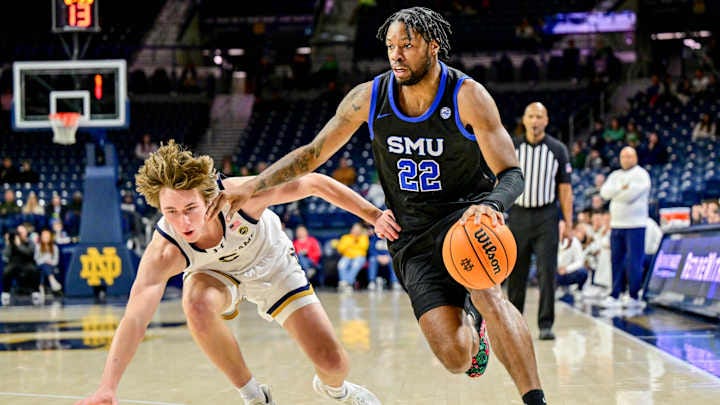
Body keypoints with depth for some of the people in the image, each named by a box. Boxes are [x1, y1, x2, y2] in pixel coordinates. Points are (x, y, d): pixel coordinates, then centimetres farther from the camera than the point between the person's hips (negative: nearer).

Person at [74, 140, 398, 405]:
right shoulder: (163, 253, -37)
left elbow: (314, 183, -25)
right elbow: (134, 320, -43)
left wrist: (373, 215, -19)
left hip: (270, 263, 0)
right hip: (214, 273, 0)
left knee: (333, 364, -8)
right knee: (197, 305, -37)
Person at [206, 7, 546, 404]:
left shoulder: (467, 96, -14)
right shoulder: (370, 97, -5)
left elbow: (512, 174, -17)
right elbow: (314, 152, 6)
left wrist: (490, 205, -41)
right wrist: (251, 186, -3)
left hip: (466, 214, -2)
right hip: (412, 235, 2)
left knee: (486, 293, -36)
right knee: (455, 356, -13)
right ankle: (474, 325, 26)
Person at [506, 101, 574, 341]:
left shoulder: (557, 150, 4)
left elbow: (565, 189, 4)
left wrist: (568, 224, -1)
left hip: (546, 217, -1)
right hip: (518, 215, 1)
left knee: (547, 272, -8)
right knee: (516, 273, 6)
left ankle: (546, 325, -6)